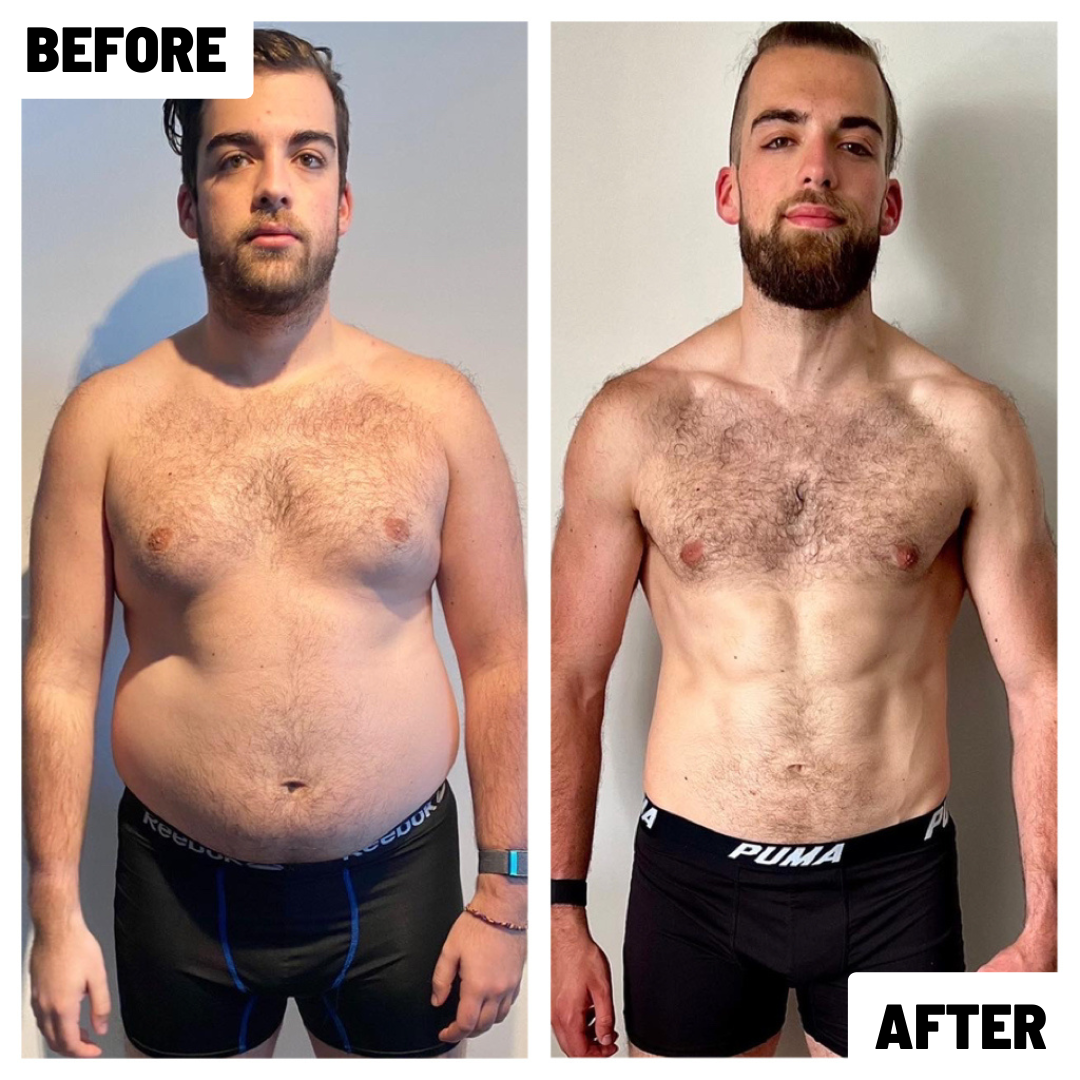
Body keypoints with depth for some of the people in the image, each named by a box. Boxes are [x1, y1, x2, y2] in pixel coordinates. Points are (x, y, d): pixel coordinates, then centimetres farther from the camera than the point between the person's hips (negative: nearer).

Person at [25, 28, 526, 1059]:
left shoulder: (437, 407, -5)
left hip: (395, 890, 0)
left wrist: (504, 896, -1)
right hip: (181, 895, 0)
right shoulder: (107, 419, -4)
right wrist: (55, 912, -3)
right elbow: (60, 675, -3)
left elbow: (497, 660, -3)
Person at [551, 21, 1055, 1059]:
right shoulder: (631, 421, -9)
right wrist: (562, 912, 0)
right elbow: (573, 681, -2)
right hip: (690, 877, 0)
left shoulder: (970, 427, -9)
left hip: (895, 880, 0)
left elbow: (1037, 685, -3)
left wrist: (1042, 931, -2)